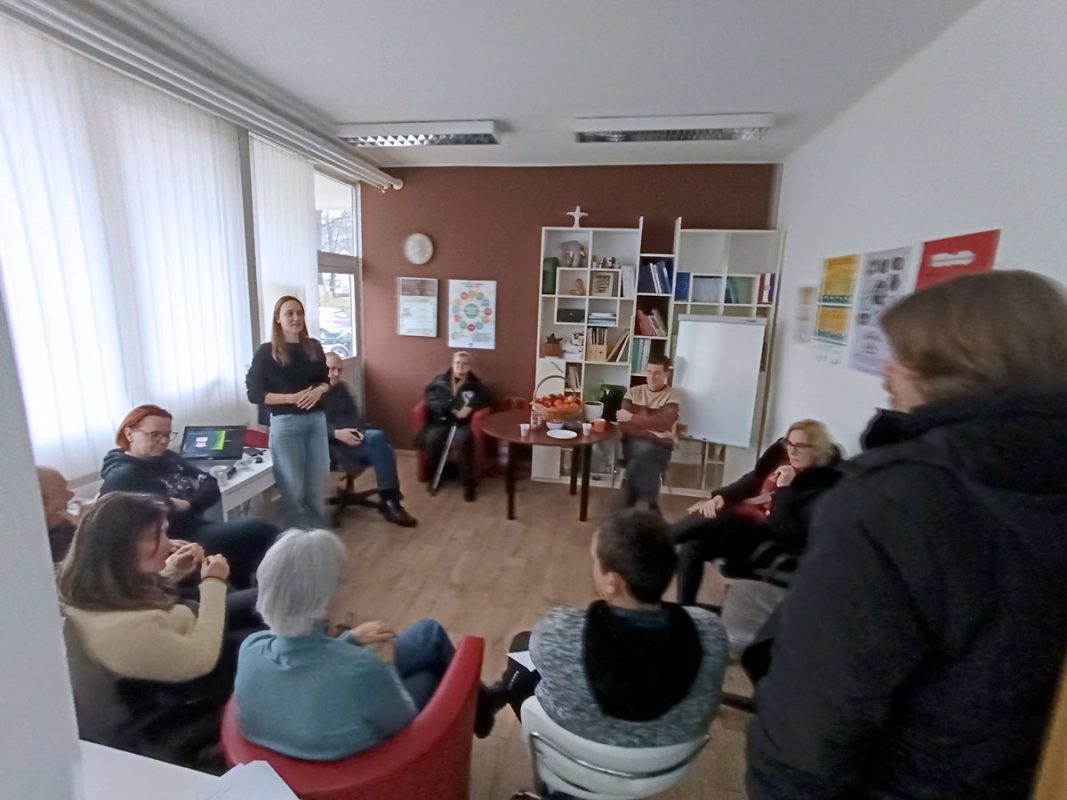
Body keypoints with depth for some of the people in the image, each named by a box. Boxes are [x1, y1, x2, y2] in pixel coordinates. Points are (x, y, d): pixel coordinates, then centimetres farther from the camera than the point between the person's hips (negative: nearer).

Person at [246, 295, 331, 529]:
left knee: (317, 486, 13)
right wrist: (291, 398, -19)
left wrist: (318, 390, -7)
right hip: (285, 424, -4)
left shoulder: (314, 347, 6)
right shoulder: (267, 352, -6)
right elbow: (255, 393, -7)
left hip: (317, 420, 4)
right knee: (292, 489, 3)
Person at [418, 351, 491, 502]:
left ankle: (468, 483, -20)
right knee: (432, 439, -28)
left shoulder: (475, 383, 10)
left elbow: (485, 398, -6)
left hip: (463, 423, -1)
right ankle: (434, 477, -3)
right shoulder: (440, 380, 14)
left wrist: (470, 407, -23)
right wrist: (452, 409, -14)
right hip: (441, 420, 2)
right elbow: (431, 399, 0)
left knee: (462, 441, -33)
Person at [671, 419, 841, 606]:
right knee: (692, 547, -16)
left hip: (767, 540, -7)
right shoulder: (782, 456, 5)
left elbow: (792, 535, -21)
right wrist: (720, 496, -3)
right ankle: (685, 610, -3)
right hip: (743, 521, 7)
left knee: (708, 521, -29)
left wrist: (784, 490, -24)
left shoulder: (822, 487, -15)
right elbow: (751, 481, 15)